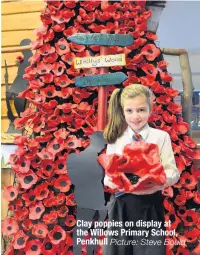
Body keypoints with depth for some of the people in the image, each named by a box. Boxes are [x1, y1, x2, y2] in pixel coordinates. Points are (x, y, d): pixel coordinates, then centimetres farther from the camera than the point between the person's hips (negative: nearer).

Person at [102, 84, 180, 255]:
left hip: (150, 204, -1)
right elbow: (108, 172, 5)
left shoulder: (161, 137, -2)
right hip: (121, 204, 2)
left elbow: (173, 172, -3)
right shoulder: (115, 138, 4)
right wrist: (110, 181, -18)